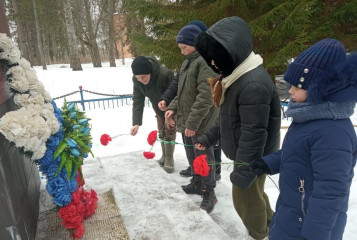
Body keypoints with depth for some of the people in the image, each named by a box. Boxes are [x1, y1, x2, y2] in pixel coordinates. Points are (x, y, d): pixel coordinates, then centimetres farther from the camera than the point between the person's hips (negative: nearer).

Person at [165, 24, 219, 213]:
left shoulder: (207, 62, -16)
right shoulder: (188, 62, 14)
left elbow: (206, 96, -24)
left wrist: (193, 122, -23)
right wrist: (173, 108, 5)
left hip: (202, 124, -9)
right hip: (187, 121, 9)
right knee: (191, 155, 21)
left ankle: (209, 193, 21)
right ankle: (197, 183, 41)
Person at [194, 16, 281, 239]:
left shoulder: (254, 84, -30)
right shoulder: (236, 75, 3)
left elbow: (254, 135, -29)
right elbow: (229, 117, 12)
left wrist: (243, 172, -23)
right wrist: (209, 137, 13)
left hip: (253, 158, -9)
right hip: (243, 153, 9)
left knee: (245, 198, 12)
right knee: (254, 193, 28)